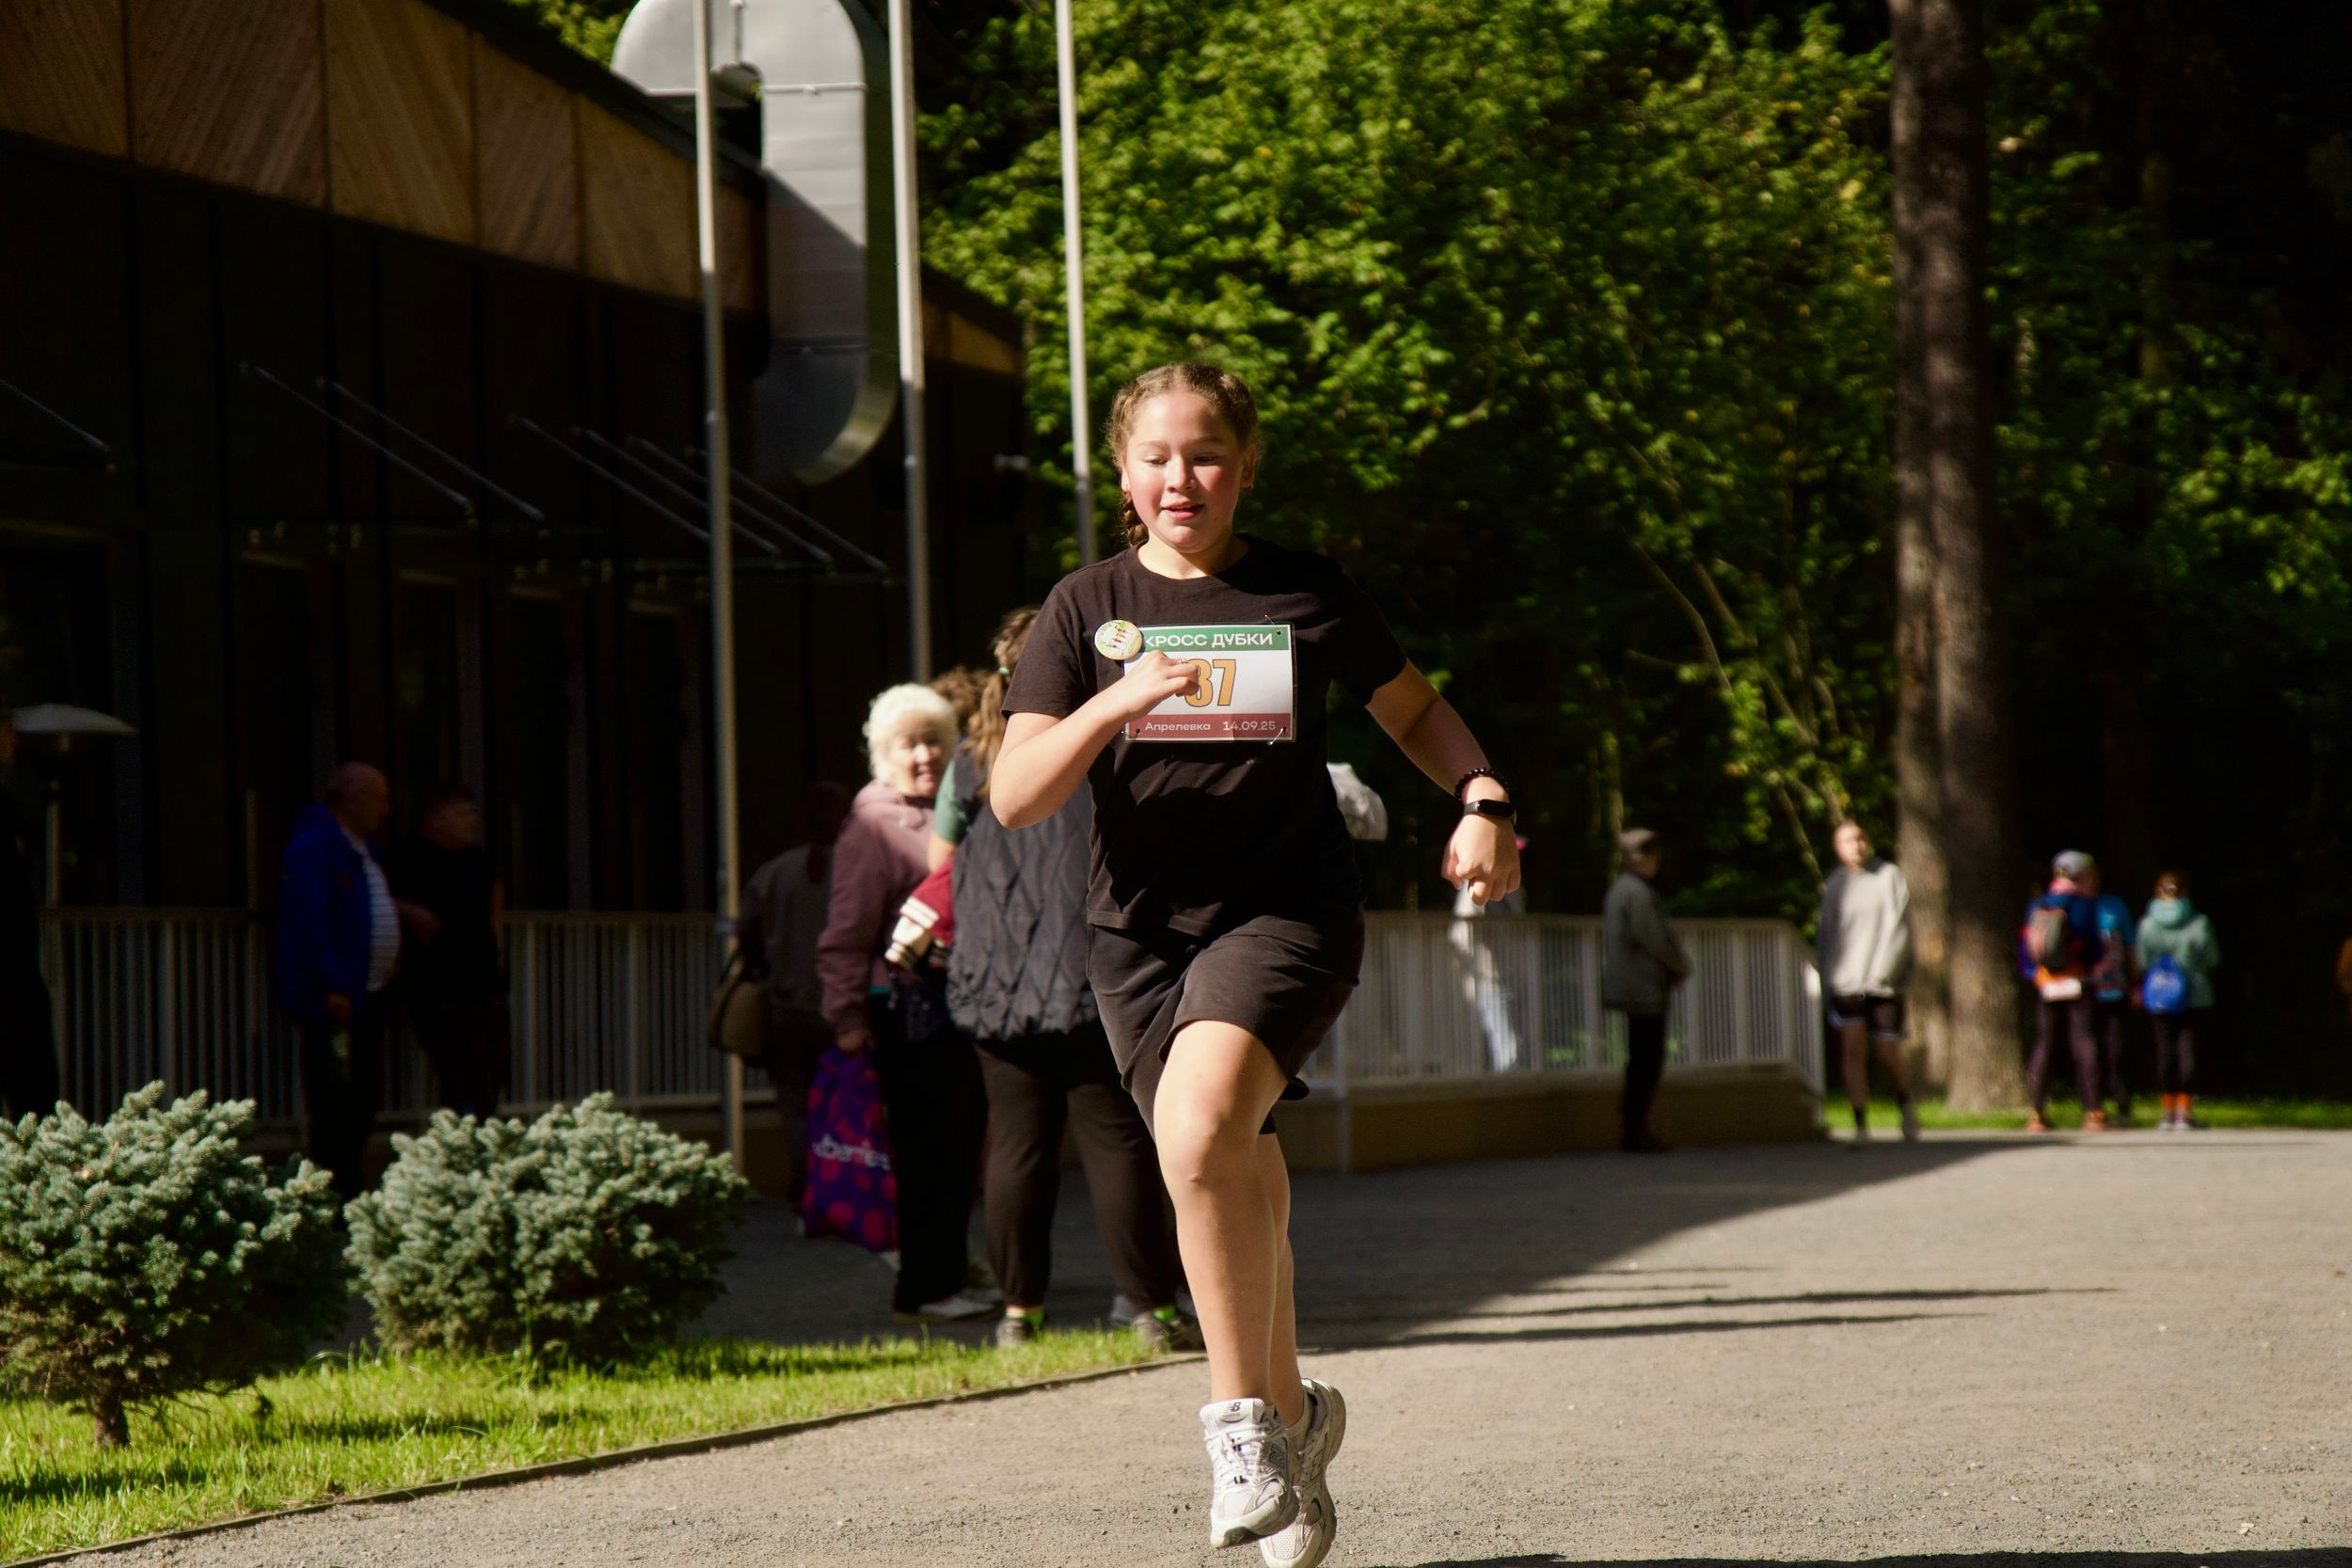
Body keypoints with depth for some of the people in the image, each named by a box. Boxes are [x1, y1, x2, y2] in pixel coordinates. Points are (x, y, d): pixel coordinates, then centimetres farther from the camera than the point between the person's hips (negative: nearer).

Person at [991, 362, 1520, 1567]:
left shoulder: (1306, 594, 3)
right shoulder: (1087, 609, 4)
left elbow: (1414, 710, 19)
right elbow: (1013, 797, -4)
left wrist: (1482, 802, 1)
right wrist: (1114, 705, -20)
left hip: (1287, 910, -3)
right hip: (1142, 930, 3)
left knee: (1200, 1127, -29)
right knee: (1236, 1197, 10)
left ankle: (1243, 1419, -16)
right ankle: (1289, 1415, 35)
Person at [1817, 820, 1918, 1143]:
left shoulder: (1889, 878, 2)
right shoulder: (1834, 885, 10)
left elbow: (1898, 930, -4)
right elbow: (1827, 936, 14)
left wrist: (1882, 972, -14)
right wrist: (1827, 983, 8)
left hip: (1883, 983, -2)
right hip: (1845, 981, 2)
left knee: (1889, 1055, 1)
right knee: (1852, 1050, -9)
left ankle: (1906, 1105, 30)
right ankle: (1861, 1126, -7)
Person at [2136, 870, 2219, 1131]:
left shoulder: (2147, 924, -5)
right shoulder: (2199, 924, -8)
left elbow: (2142, 963, 1)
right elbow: (2212, 960, 0)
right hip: (2195, 997, -1)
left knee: (2165, 1052, 8)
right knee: (2188, 1051, 1)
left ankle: (2169, 1112, 7)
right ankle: (2184, 1113, -3)